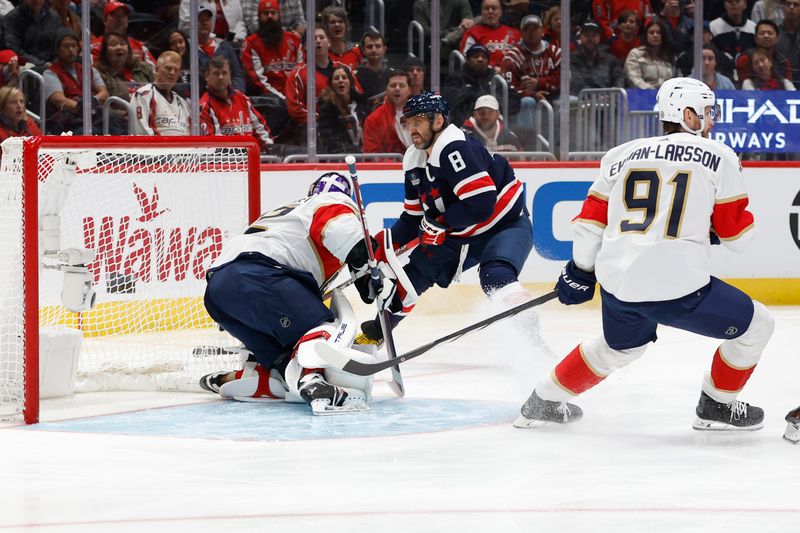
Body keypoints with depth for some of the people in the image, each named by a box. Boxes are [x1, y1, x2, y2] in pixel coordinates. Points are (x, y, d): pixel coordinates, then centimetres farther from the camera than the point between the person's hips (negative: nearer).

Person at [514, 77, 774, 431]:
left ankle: (543, 401, 42)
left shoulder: (625, 154, 14)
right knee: (755, 326, 14)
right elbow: (737, 233, 3)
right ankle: (716, 407, 22)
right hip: (678, 285, -6)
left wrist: (580, 270, 29)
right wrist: (714, 227, 25)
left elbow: (591, 219, 16)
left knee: (621, 347, 36)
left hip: (616, 282, 6)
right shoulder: (719, 156, 2)